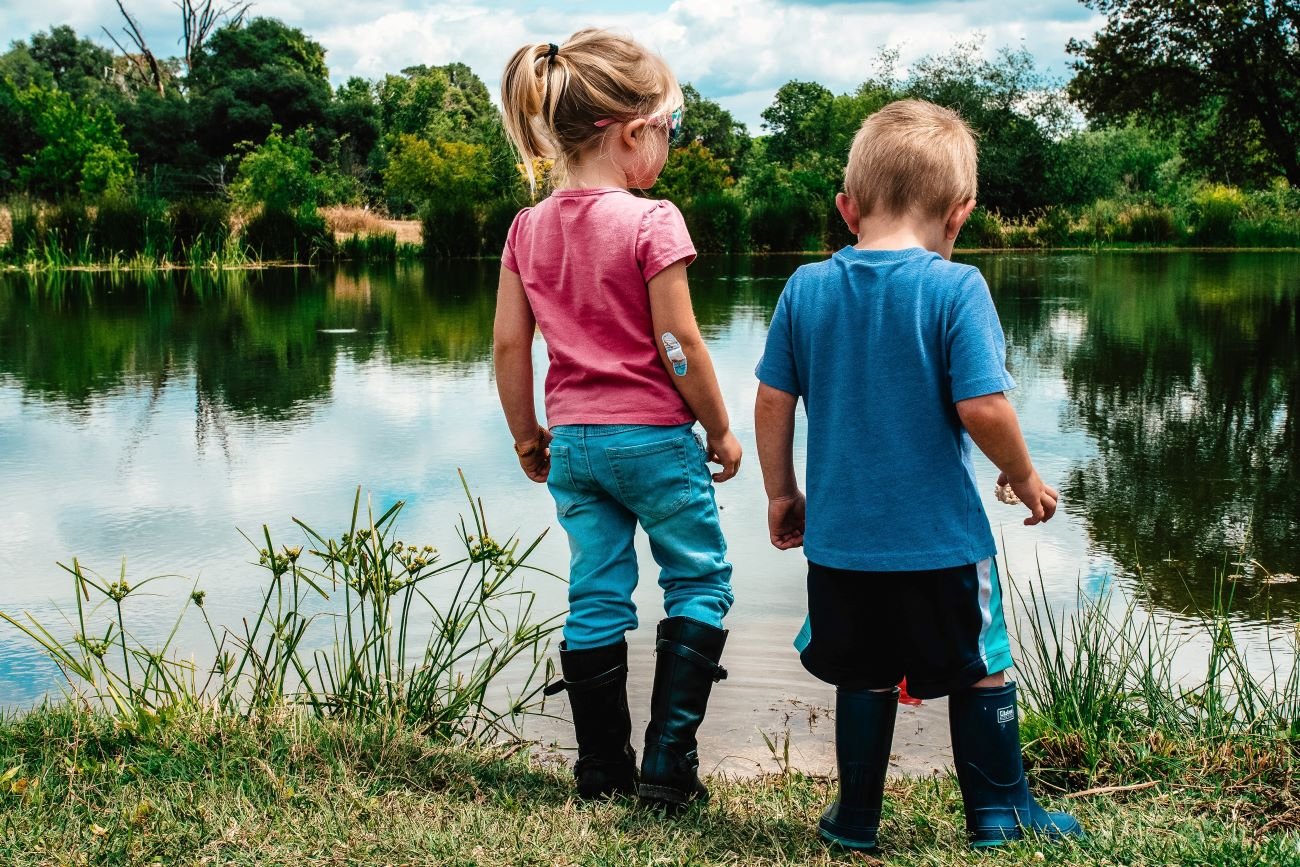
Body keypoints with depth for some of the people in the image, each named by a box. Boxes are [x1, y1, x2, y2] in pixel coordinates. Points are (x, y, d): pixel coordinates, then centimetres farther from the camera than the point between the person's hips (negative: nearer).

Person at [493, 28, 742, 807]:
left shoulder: (529, 228, 2)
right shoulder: (651, 223, -14)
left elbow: (510, 346, 4)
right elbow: (679, 344, -14)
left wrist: (527, 435, 15)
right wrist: (721, 429, -3)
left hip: (573, 442, 5)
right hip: (653, 436, -5)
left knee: (596, 599, 12)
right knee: (700, 584, 10)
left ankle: (602, 769, 18)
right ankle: (668, 765, 6)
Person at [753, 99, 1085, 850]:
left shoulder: (807, 289, -1)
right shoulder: (955, 288, -13)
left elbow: (773, 403, 2)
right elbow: (982, 406, -18)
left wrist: (781, 493, 14)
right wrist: (1025, 478, -1)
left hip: (841, 538, 4)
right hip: (942, 538, -3)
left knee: (865, 676, 17)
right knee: (982, 672, 14)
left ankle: (858, 818, 26)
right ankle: (1000, 812, 26)